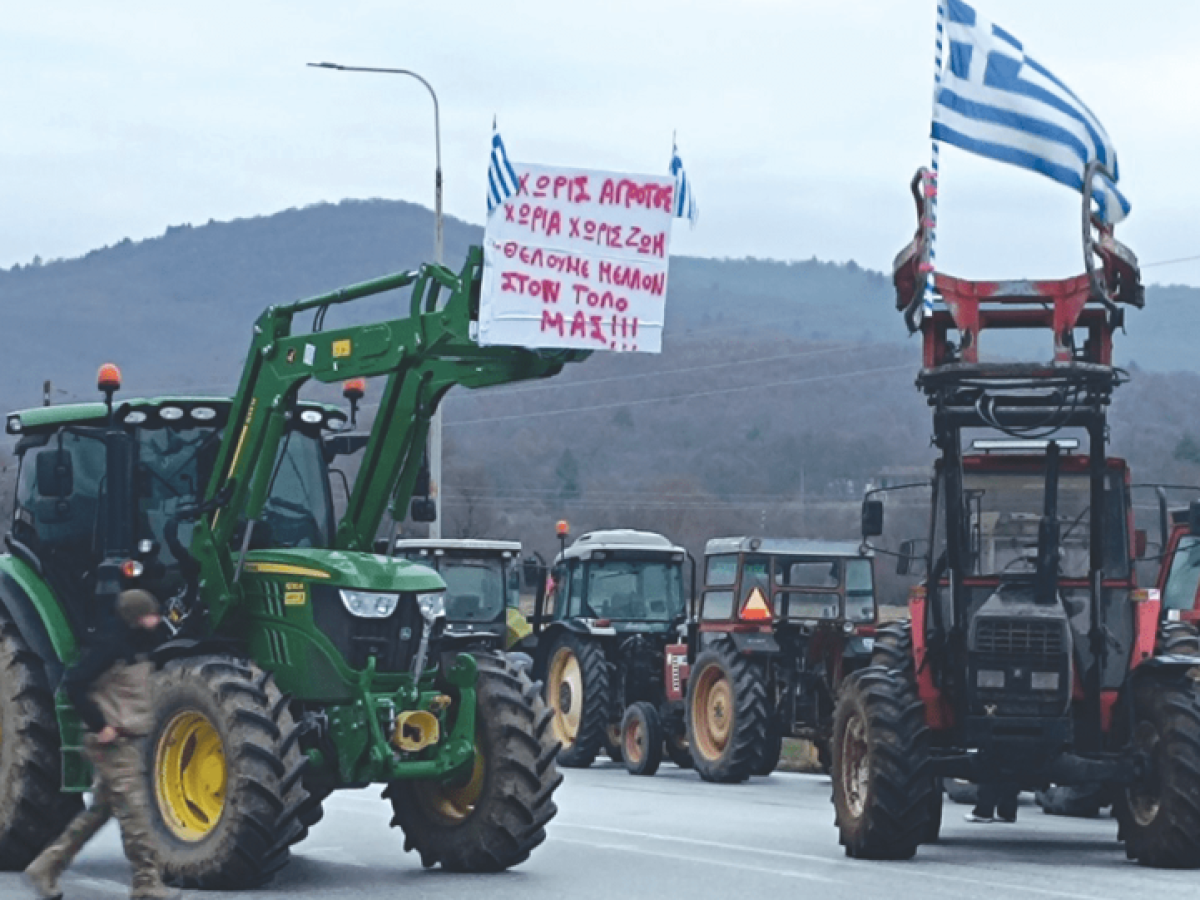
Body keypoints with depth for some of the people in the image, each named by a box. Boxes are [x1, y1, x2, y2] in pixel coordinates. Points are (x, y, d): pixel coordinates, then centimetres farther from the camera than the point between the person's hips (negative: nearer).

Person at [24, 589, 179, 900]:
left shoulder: (138, 643, 10)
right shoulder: (109, 644, -18)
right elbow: (74, 684, -24)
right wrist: (99, 725, -22)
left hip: (128, 738, 9)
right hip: (112, 740, -9)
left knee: (100, 810, 13)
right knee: (133, 809, -7)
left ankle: (46, 868, 19)